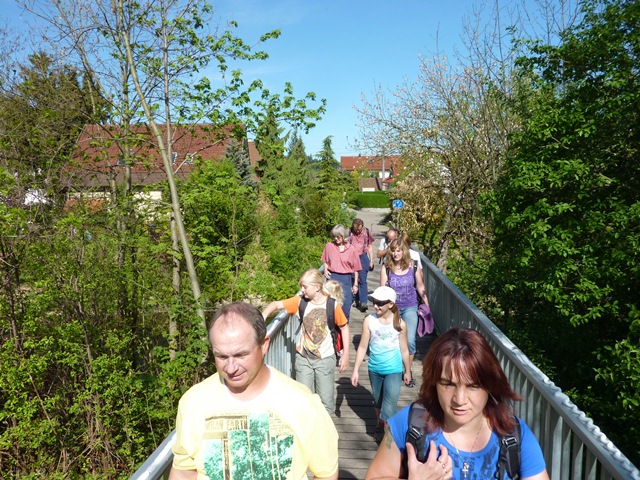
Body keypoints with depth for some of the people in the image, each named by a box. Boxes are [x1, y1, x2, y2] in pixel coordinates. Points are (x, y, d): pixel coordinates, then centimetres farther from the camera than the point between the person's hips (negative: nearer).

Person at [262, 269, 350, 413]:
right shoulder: (300, 301, -6)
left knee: (326, 402, 6)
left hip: (325, 358, -2)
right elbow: (276, 304, -7)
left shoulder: (333, 305, -13)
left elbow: (344, 327, -2)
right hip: (303, 358, 2)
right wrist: (262, 317, -27)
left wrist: (345, 354, -4)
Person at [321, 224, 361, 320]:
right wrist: (325, 270, -4)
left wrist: (355, 284, 2)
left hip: (346, 279, -1)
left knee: (346, 305, 1)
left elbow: (355, 268, 1)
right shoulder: (329, 246, 0)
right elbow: (325, 261, 15)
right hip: (332, 277, 1)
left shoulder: (352, 249, -4)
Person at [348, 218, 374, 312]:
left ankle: (363, 303, -13)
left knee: (362, 280, -9)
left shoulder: (367, 232, -1)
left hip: (363, 258, -1)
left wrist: (371, 261, 7)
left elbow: (370, 246, 9)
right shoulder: (349, 233, -3)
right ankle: (357, 301, 21)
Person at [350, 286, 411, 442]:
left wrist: (407, 371, 9)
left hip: (394, 371, -2)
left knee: (389, 406, -9)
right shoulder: (369, 320, -10)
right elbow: (362, 347, -5)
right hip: (374, 370, 2)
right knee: (377, 401, 21)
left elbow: (404, 350, 1)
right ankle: (380, 426, 44)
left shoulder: (399, 324, -11)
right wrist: (355, 370, -5)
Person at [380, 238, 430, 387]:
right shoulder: (386, 269, -10)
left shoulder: (413, 267, -7)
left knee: (410, 341, -7)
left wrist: (427, 305, 8)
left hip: (410, 308, 0)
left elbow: (420, 287, 3)